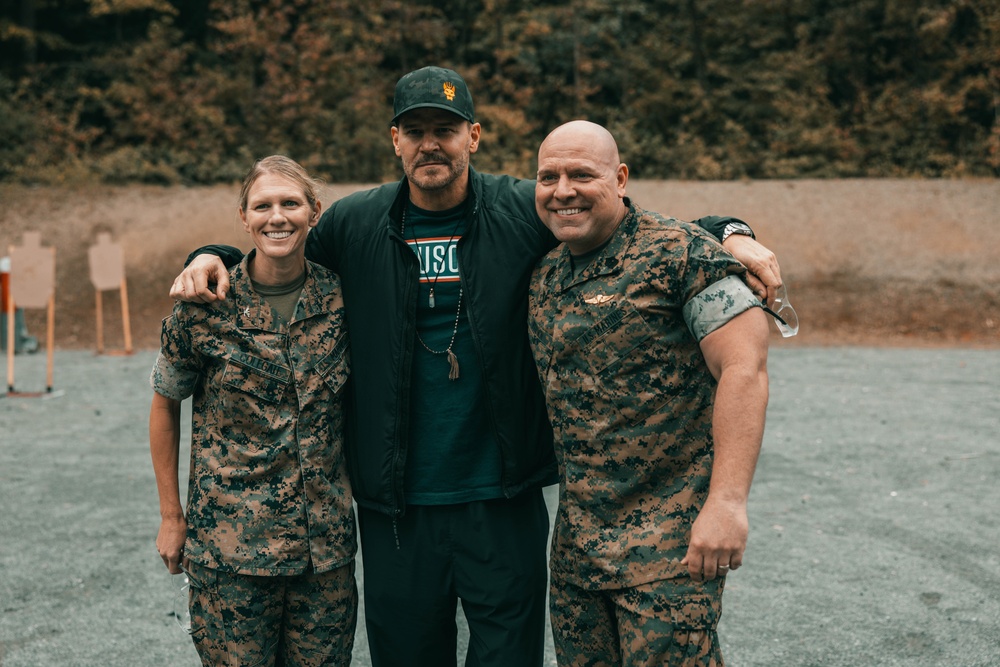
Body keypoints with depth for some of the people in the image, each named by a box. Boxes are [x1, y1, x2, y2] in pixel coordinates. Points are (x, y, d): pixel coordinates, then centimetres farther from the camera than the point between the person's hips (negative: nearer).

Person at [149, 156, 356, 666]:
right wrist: (170, 517, 5)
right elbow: (165, 406, 4)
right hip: (230, 546, -2)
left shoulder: (340, 299, -2)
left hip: (326, 545, 2)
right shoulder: (204, 308, -8)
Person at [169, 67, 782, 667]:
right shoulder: (353, 224, 2)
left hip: (503, 500, -1)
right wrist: (213, 259, -1)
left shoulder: (525, 211, -3)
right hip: (396, 504, 2)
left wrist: (731, 234, -10)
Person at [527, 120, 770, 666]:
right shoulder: (544, 278, 11)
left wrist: (727, 502, -24)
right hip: (575, 540, 7)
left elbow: (743, 367, -18)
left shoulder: (680, 253, -11)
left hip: (669, 540, -7)